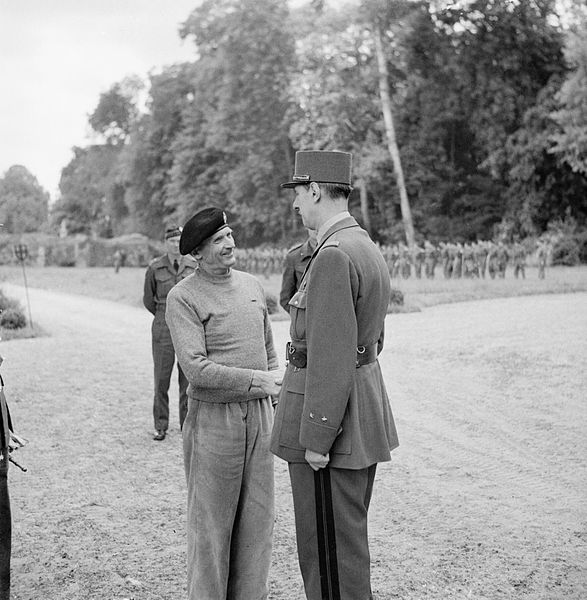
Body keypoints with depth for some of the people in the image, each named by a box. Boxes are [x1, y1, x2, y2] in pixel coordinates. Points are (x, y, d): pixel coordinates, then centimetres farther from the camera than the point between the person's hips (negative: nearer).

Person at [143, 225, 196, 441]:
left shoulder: (194, 266, 0)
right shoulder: (154, 268, -3)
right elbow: (148, 299, 10)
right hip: (163, 328, -1)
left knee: (189, 378, 4)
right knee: (161, 379, 0)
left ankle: (187, 423, 15)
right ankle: (160, 426, 10)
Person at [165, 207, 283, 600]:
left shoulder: (253, 286, 10)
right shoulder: (183, 297, -9)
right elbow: (196, 367, -18)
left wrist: (279, 402, 12)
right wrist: (256, 380, -19)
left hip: (259, 417, 6)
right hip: (213, 419, -5)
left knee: (257, 516, 11)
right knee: (212, 521, 4)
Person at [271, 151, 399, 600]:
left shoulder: (333, 256, -21)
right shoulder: (369, 250, 11)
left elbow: (332, 356, -24)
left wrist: (316, 440, -20)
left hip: (329, 420, -10)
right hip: (364, 415, 10)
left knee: (329, 548, 2)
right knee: (346, 539, 21)